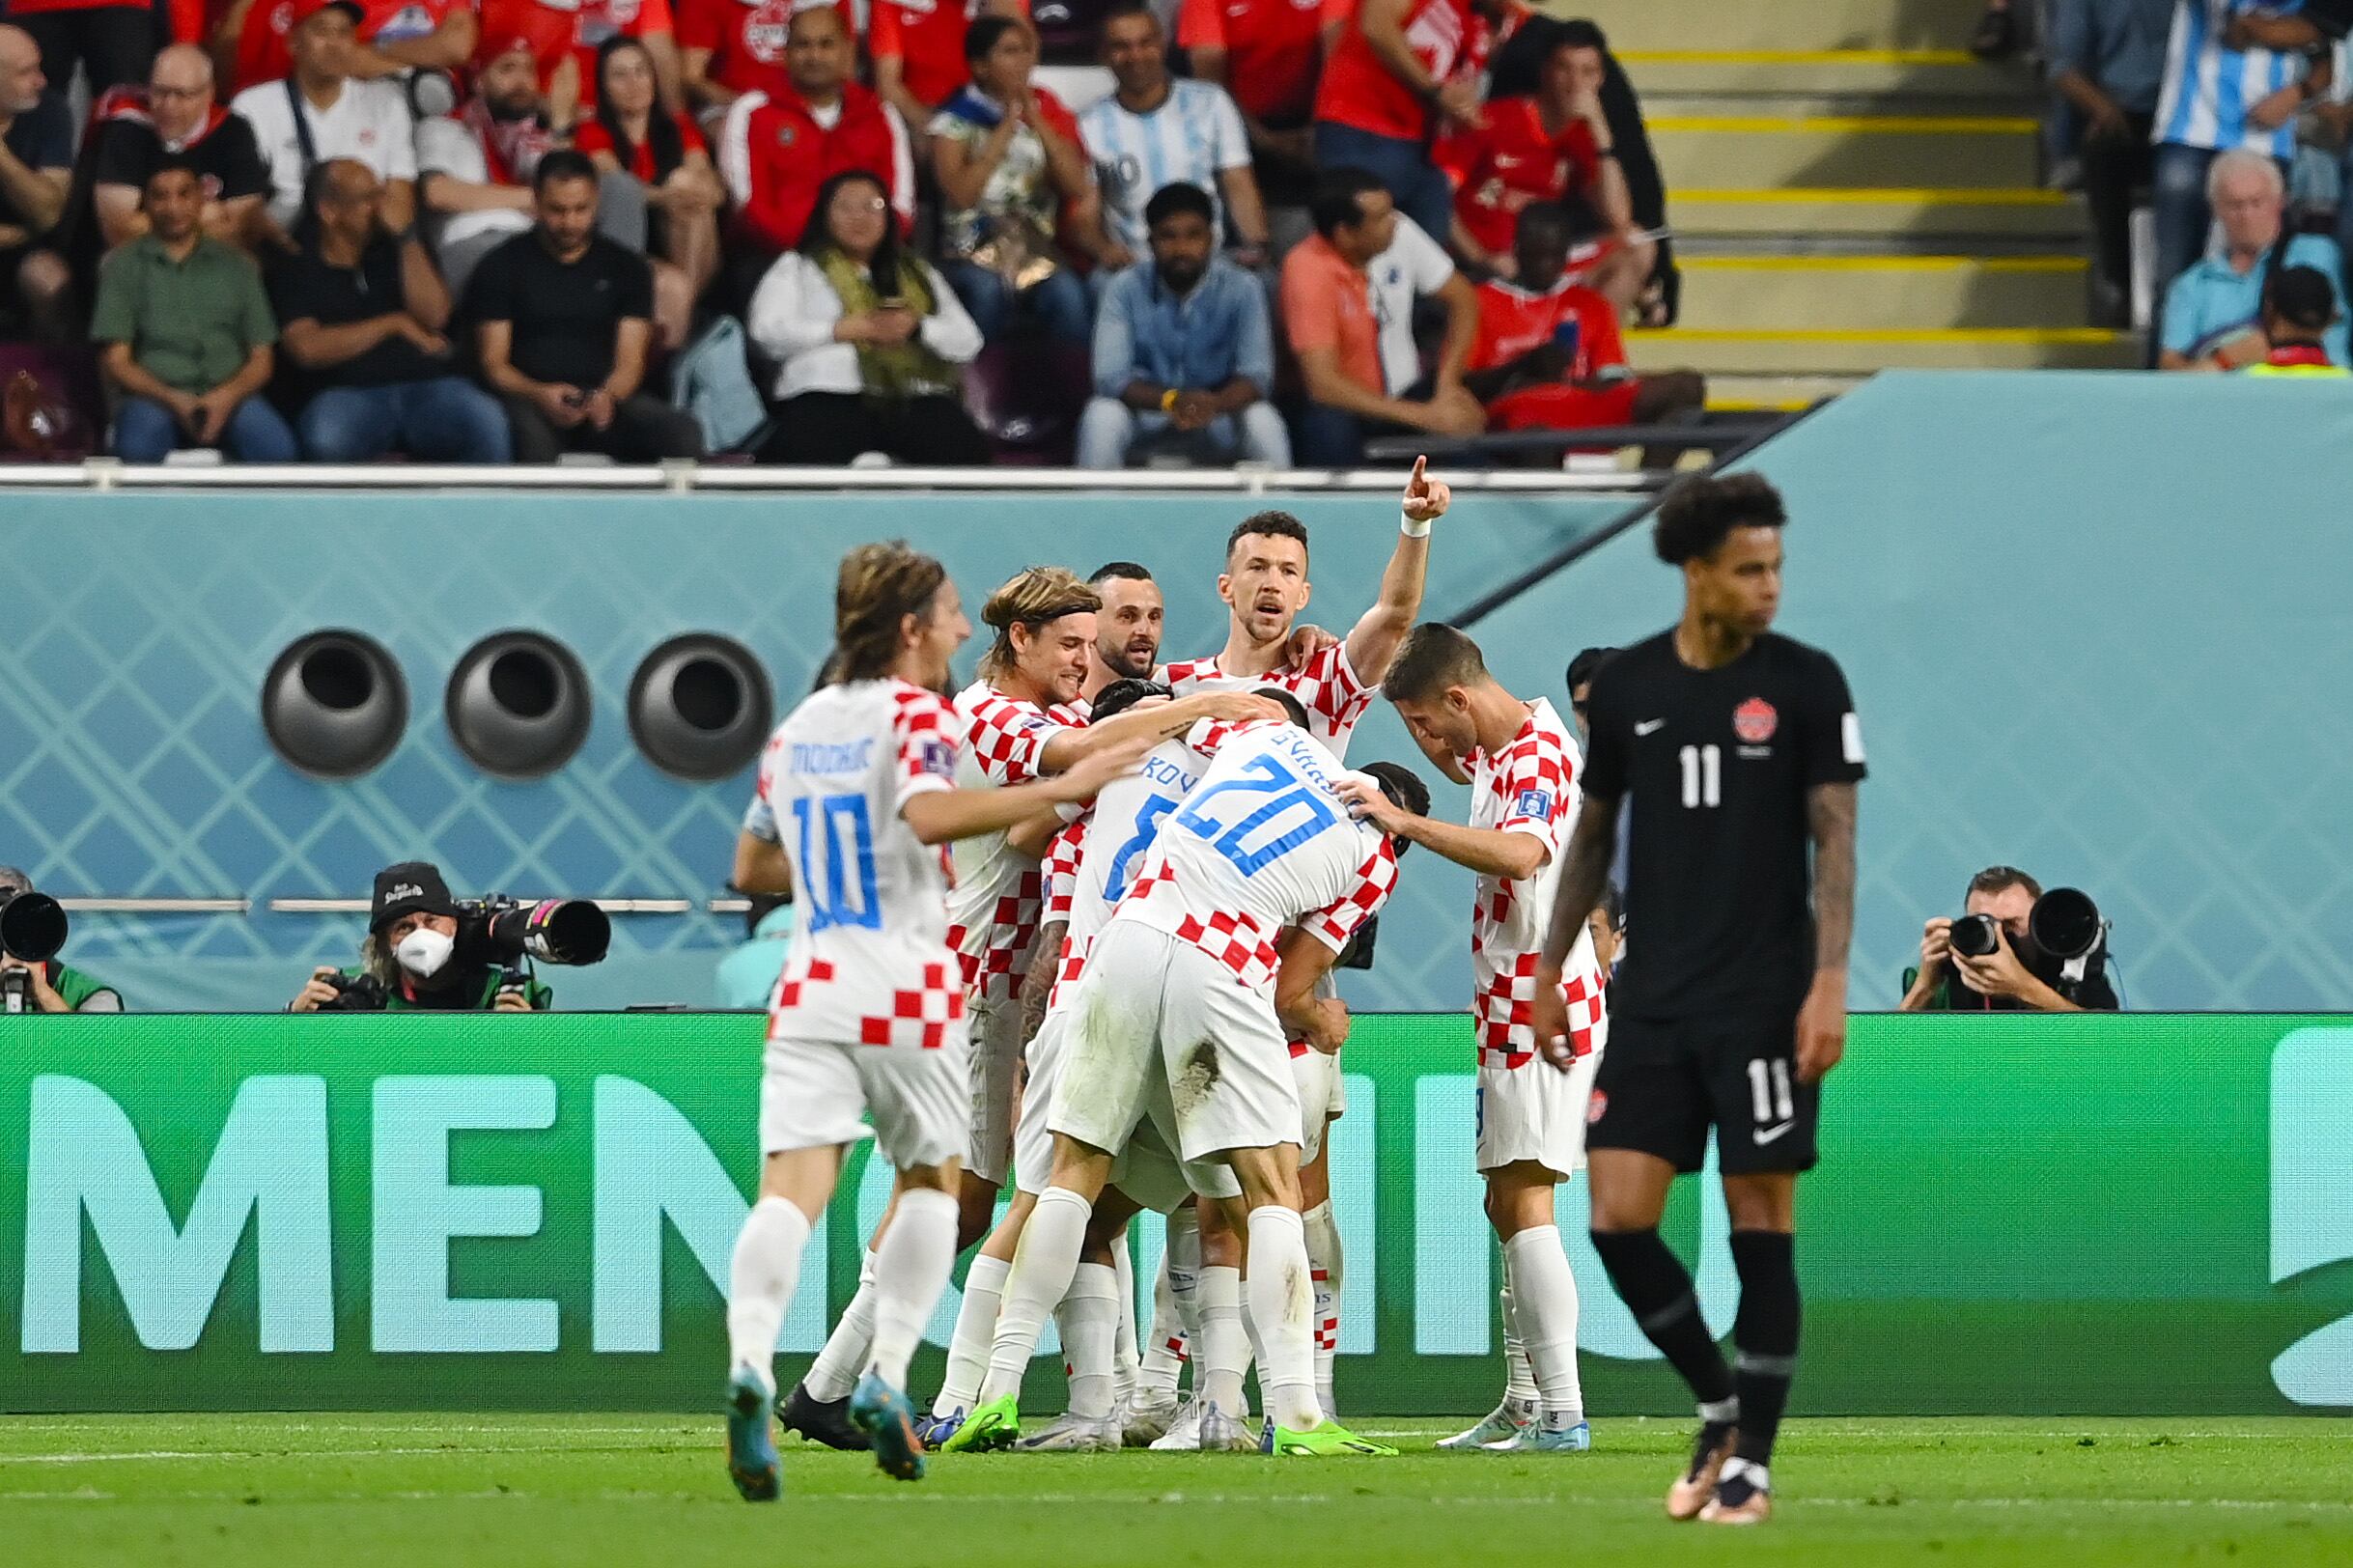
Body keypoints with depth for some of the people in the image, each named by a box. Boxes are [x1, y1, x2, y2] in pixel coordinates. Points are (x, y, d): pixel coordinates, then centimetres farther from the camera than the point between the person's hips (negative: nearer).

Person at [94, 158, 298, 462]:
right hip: (154, 395, -2)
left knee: (276, 447, -33)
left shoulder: (235, 266, 20)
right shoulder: (124, 266, 15)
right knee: (138, 448, -39)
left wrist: (227, 397, -10)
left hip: (228, 395, 2)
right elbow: (117, 363, 7)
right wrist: (172, 400, -12)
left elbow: (260, 360, 14)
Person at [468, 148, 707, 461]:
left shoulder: (626, 267, 16)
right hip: (528, 397, -2)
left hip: (605, 397, 2)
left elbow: (629, 361, 8)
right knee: (533, 440, -41)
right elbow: (493, 362, 4)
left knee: (683, 434, -27)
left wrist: (608, 396, -17)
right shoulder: (501, 267, 10)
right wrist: (541, 395, -18)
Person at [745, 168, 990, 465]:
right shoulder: (797, 267, 22)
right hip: (831, 396, -2)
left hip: (917, 398, 2)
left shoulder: (918, 273, 30)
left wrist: (917, 328, -2)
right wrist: (843, 330, -6)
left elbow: (967, 341, 19)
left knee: (967, 450, -30)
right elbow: (767, 330, 4)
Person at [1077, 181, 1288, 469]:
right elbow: (1110, 377, -18)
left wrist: (1216, 403, -40)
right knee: (1101, 416, -31)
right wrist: (1170, 400, -37)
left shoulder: (1241, 289, -10)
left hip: (1218, 420, 0)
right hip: (1147, 420, 0)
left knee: (1262, 421, -31)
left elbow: (1256, 373, -17)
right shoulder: (1126, 289, -11)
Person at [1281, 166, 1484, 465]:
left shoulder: (1399, 232, -8)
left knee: (1463, 421, -25)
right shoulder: (1308, 270, -23)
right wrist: (1423, 416, -29)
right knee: (1328, 430, -37)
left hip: (1406, 394, 5)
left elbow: (1463, 298, 3)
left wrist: (1448, 382, -13)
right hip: (1347, 406, -5)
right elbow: (1323, 384, -28)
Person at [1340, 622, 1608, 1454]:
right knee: (1508, 1210, 15)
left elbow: (1521, 853, -39)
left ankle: (1564, 1416, -20)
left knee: (1524, 1204, -15)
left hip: (1542, 1007, -11)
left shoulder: (1539, 755, -18)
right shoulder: (1497, 749, 13)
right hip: (1514, 1011, 11)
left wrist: (1404, 821, -37)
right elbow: (1464, 769, 39)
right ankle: (1525, 1402, 21)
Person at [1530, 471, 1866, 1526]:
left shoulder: (1806, 683, -3)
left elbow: (1835, 839, -5)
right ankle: (1719, 1408, 17)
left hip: (1764, 1003, -3)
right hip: (1652, 1001, 3)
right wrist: (1549, 972, 14)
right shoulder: (1625, 685, 6)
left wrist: (1830, 983, -14)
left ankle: (1752, 1462, 8)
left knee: (1761, 1227, -1)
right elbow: (1593, 834, 16)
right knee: (1618, 1219, -4)